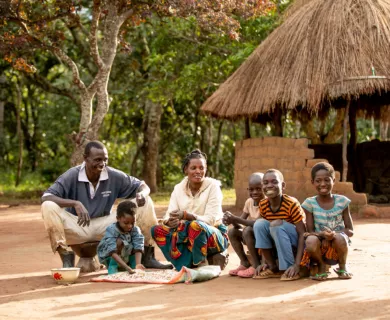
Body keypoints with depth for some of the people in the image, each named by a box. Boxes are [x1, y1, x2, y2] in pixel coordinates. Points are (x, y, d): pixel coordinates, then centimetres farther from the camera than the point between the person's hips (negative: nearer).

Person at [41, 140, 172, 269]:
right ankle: (67, 258, -24)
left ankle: (148, 256, -6)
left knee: (145, 202, -10)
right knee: (48, 207, -32)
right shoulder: (72, 176, -16)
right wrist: (75, 203, -40)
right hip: (77, 227, -3)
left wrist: (142, 194, -23)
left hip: (104, 226, 3)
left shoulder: (114, 176, -8)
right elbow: (46, 197, -25)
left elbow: (143, 186, 4)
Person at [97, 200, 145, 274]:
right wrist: (126, 267, -51)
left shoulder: (135, 230, -17)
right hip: (108, 257, -4)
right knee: (119, 241, -31)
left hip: (127, 257, 4)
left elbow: (138, 249, -26)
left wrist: (138, 264, -46)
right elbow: (113, 252, -38)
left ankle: (134, 265, -6)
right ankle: (113, 266, -18)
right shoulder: (111, 230, -29)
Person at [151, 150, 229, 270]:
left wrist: (186, 215, -36)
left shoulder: (213, 186, -11)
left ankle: (202, 264, -13)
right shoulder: (178, 188, 0)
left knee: (195, 226, -36)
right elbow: (169, 216, -6)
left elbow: (210, 220, -20)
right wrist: (169, 222, -32)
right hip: (187, 236, 5)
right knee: (157, 230, -14)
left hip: (214, 235, -5)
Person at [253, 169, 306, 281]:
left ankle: (288, 268, -22)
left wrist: (297, 265, -30)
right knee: (259, 224, -19)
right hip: (277, 244, 6)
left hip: (296, 242, -5)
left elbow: (302, 234, -22)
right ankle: (273, 267, -12)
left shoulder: (291, 204, -22)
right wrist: (265, 262, -8)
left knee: (277, 225, -31)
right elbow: (263, 229, 0)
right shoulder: (263, 205, -7)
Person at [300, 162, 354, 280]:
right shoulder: (310, 203, -2)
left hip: (337, 248, 1)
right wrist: (322, 234, -27)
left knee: (340, 238, -34)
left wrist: (334, 234, -21)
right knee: (311, 241, -34)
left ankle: (342, 266, 0)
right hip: (320, 248, 0)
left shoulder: (342, 201, -1)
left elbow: (350, 231, -1)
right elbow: (310, 231, -4)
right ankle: (321, 267, -1)